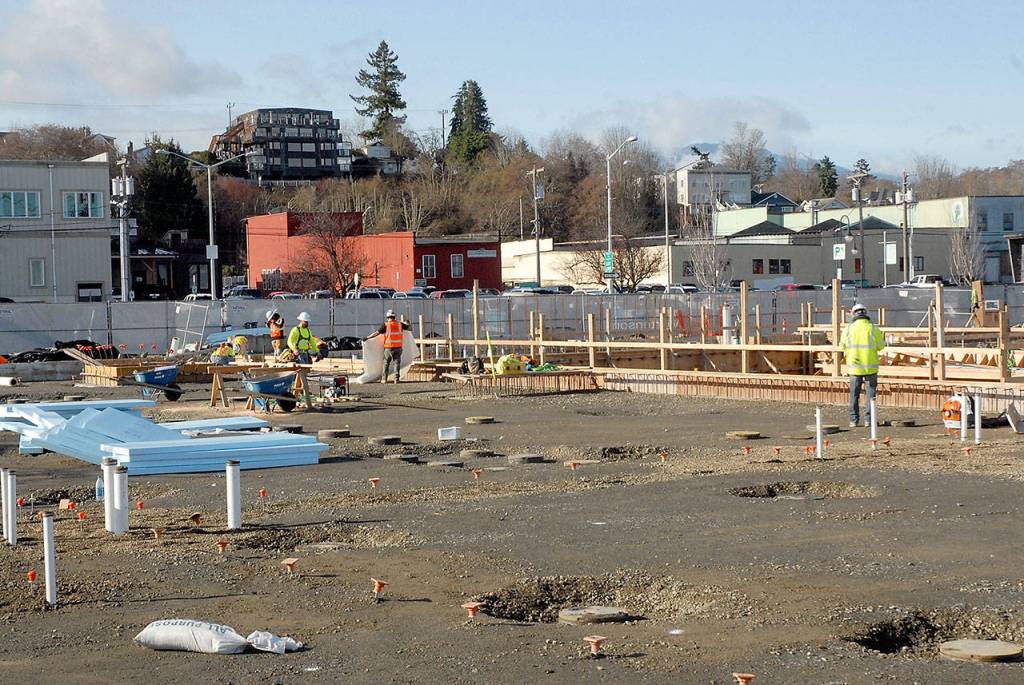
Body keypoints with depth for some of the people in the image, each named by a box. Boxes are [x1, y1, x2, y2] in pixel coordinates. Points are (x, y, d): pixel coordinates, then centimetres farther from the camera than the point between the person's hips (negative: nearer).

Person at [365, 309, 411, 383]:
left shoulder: (386, 325, -7)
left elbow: (376, 333, -10)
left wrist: (367, 337, -4)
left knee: (386, 363, 11)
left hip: (389, 347, -2)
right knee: (397, 363, 8)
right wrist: (406, 323, 37)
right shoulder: (400, 324, 3)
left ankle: (384, 379, 10)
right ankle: (396, 378, 2)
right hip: (398, 347, 2)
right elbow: (409, 328, 15)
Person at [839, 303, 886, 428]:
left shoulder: (849, 328, -6)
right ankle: (869, 419, 4)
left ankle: (853, 420, 10)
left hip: (854, 366, 1)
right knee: (870, 394, 8)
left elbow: (842, 346, 3)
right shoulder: (873, 329, -8)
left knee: (854, 394, 11)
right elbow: (881, 346, -1)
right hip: (871, 366, -1)